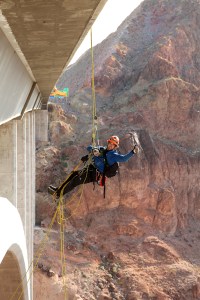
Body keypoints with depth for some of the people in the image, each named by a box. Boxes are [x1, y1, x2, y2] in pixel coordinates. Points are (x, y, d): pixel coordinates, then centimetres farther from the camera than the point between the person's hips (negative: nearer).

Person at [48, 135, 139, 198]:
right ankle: (59, 188, 16)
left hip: (96, 174, -8)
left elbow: (123, 158, -27)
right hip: (90, 168, 8)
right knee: (74, 174, 8)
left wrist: (133, 152, -41)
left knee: (76, 180, -16)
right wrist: (93, 150, -10)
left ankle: (58, 193, -12)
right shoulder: (101, 149, 11)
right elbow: (89, 148, 15)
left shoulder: (113, 155, -12)